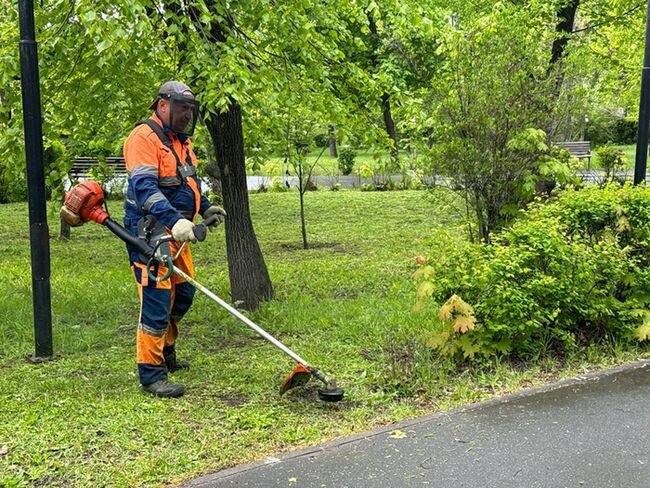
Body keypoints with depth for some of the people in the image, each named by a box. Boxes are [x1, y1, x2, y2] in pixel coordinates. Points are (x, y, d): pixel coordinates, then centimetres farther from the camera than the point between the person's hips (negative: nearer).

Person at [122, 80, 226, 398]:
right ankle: (151, 374, -1)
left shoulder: (180, 140, 17)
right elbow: (145, 187, -26)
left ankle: (166, 353, 36)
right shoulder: (144, 138, -14)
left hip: (176, 232, 10)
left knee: (183, 295, 18)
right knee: (157, 301, -9)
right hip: (151, 233, -10)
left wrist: (205, 208, 16)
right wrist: (174, 221, -38)